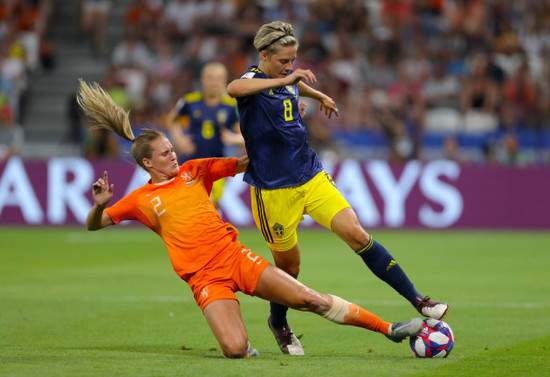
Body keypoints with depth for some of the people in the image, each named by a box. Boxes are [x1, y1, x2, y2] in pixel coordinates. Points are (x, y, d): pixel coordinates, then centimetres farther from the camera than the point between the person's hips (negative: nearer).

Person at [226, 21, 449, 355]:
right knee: (288, 265, 7)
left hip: (311, 177, 5)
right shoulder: (253, 81, -15)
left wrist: (319, 96, 45)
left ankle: (417, 300, -9)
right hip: (274, 189, -5)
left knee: (357, 234, -9)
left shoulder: (287, 79, 7)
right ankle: (278, 323, 36)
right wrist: (284, 80, -50)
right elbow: (233, 89, -43)